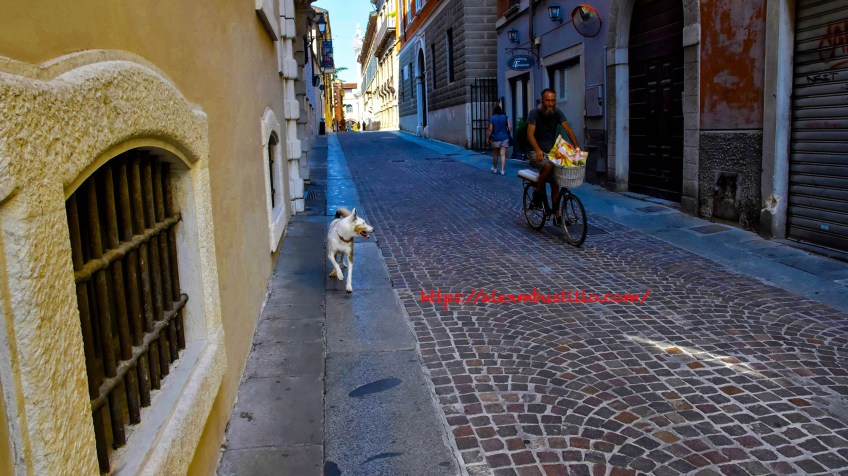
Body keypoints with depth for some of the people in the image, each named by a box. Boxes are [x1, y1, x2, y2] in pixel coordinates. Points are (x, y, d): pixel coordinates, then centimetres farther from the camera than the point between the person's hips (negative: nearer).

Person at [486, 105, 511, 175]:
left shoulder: (492, 118, -5)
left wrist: (487, 138, -2)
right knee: (503, 155, -1)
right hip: (504, 138, 1)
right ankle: (502, 170, -7)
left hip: (495, 139, -1)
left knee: (495, 154, 14)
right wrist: (508, 134, 13)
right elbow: (510, 127, -3)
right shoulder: (505, 117, 1)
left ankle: (495, 169, 26)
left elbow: (490, 129, -9)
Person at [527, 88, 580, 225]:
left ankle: (557, 215, 8)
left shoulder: (557, 113, -1)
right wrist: (538, 150, -42)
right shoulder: (534, 113, -12)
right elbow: (530, 134, -24)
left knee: (555, 183, 1)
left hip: (551, 151, 5)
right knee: (548, 166, -36)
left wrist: (576, 146, -29)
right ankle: (538, 192, -12)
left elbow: (568, 129, -12)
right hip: (536, 152, -5)